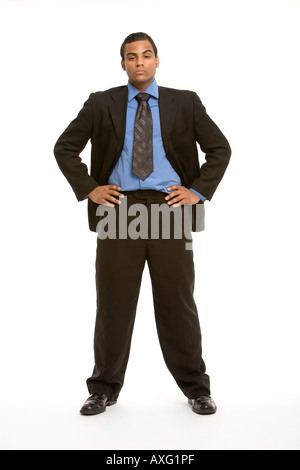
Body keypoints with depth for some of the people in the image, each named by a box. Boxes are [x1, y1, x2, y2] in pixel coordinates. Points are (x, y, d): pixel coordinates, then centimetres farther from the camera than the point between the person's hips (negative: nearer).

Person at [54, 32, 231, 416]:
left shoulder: (185, 103, 9)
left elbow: (220, 148, 11)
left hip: (169, 208, 0)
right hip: (118, 208, 1)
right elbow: (65, 147, 10)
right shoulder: (101, 103, 8)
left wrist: (199, 191, 0)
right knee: (113, 302, 5)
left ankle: (195, 388, 19)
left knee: (177, 302, 5)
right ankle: (105, 388, 20)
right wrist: (88, 189, 0)